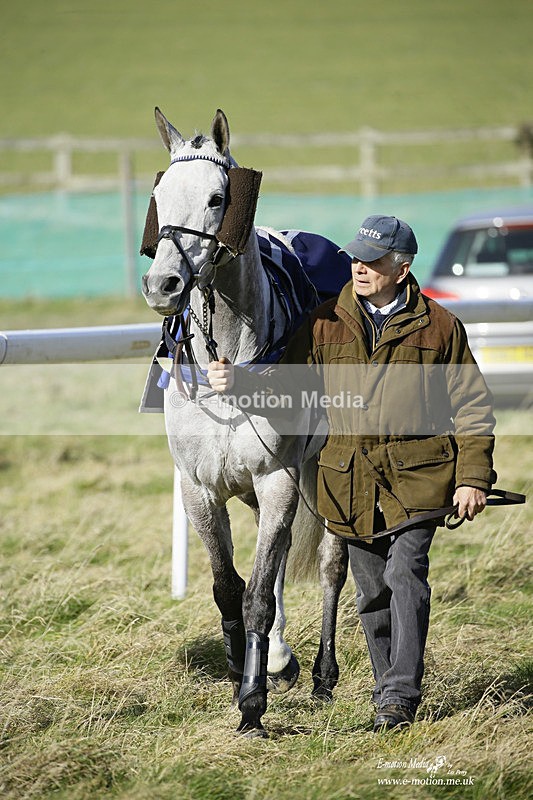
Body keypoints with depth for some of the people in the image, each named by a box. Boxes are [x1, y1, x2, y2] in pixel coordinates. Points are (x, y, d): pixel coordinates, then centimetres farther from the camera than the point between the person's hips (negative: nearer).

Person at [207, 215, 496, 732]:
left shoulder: (439, 327, 1)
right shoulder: (325, 324, 6)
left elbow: (471, 409, 5)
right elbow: (288, 384, 8)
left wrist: (473, 478, -3)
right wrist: (238, 381, -11)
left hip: (418, 475, -3)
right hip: (351, 480, 3)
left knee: (406, 572, -16)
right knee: (371, 590, 9)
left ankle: (400, 697, -15)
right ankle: (387, 686, 25)